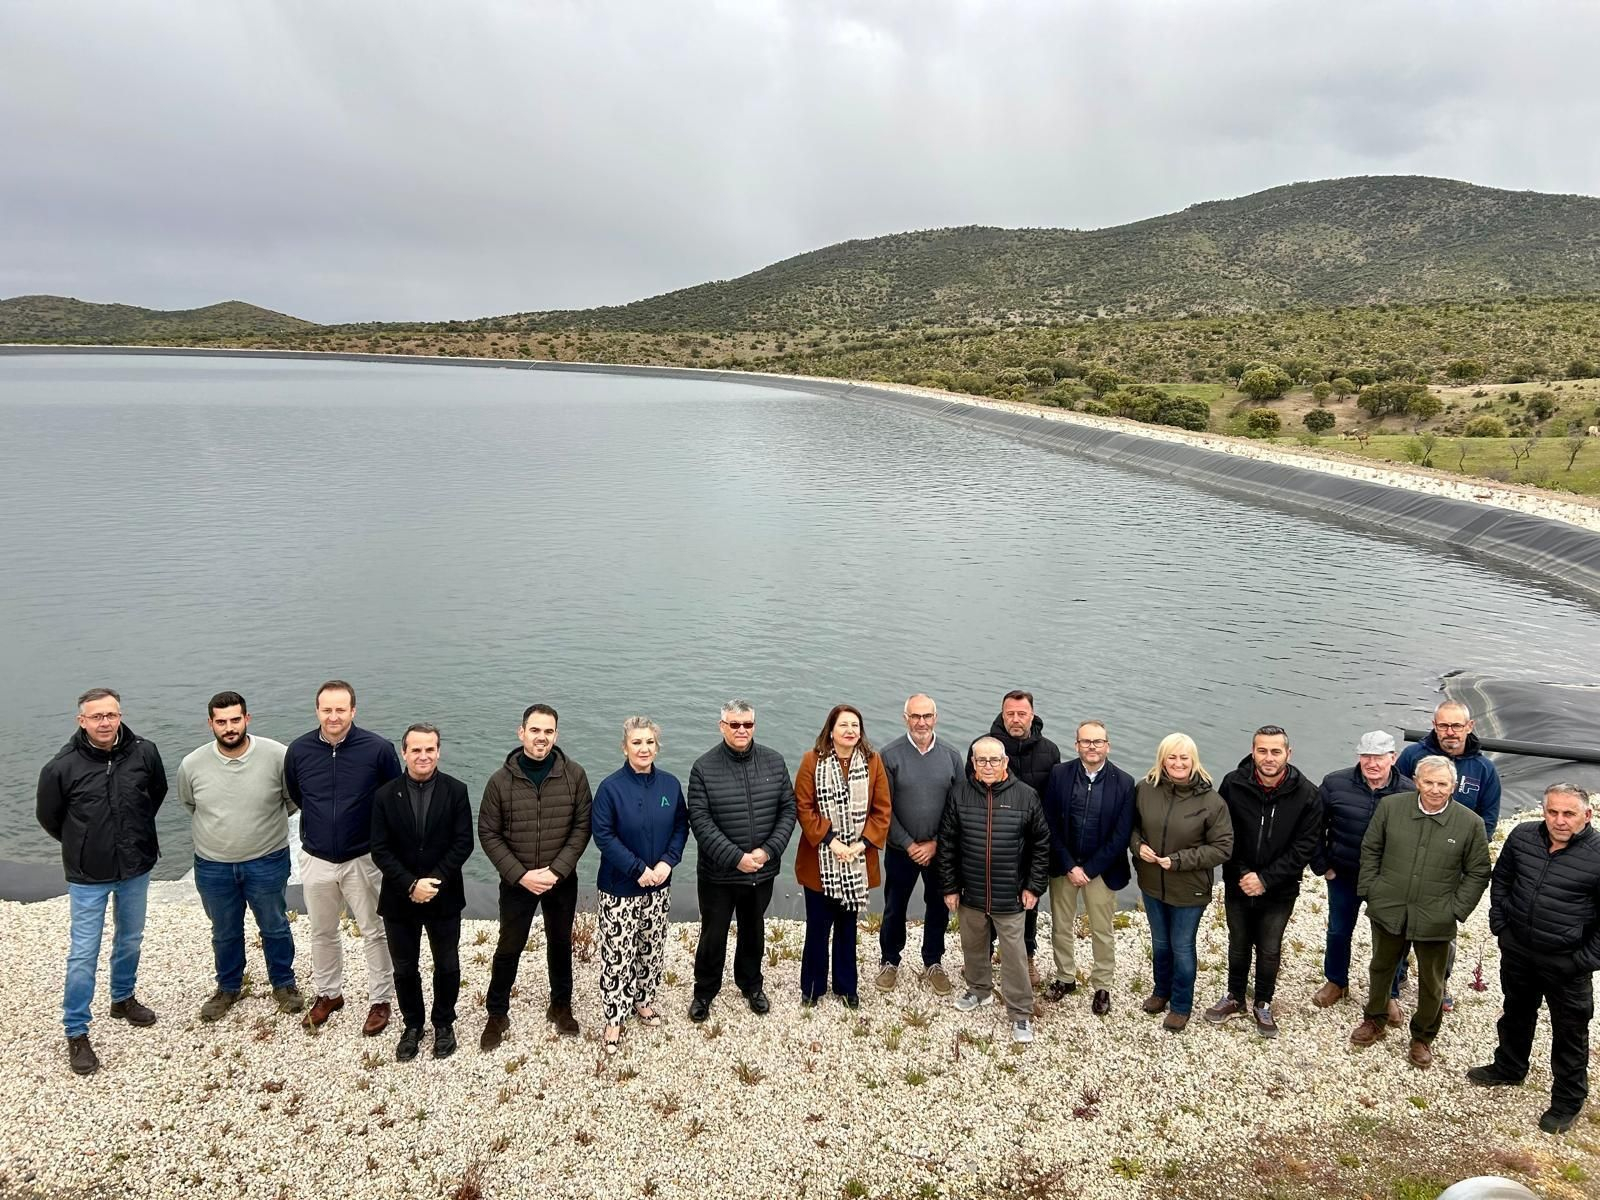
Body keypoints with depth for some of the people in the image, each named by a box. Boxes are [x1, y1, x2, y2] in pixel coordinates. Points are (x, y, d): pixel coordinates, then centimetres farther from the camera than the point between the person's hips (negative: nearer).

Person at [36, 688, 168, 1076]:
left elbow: (157, 793, 10)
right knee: (83, 954, 2)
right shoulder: (62, 767, -18)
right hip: (88, 877, -3)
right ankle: (76, 1033, 17)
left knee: (130, 940, 21)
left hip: (136, 869, 3)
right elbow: (49, 818, 0)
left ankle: (123, 998, 44)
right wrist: (81, 845, 10)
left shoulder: (144, 753, -12)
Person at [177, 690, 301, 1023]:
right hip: (213, 866, 2)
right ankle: (228, 987, 42)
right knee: (225, 933, 20)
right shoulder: (192, 765, -11)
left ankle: (283, 983, 36)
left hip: (267, 862, -2)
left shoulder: (277, 755, -19)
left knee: (275, 927, 16)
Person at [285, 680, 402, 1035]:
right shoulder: (299, 750, -8)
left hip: (363, 859, -3)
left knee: (375, 932, 9)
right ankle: (329, 993, 39)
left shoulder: (378, 749, -16)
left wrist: (379, 839, 3)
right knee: (322, 933, 19)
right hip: (316, 860, 3)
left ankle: (379, 1000, 25)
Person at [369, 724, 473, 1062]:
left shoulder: (456, 791, -7)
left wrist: (435, 881, -19)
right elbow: (380, 849, -8)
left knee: (447, 966, 13)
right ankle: (412, 1025, 34)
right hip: (399, 900, 1)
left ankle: (444, 1024, 33)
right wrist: (410, 885, -18)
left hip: (444, 897, -1)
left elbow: (463, 843, -10)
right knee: (405, 969, 14)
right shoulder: (385, 795, -5)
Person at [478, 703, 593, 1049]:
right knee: (509, 948, 11)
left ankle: (561, 1006, 36)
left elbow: (582, 826, -7)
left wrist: (557, 870, -16)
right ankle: (497, 1014, 29)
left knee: (560, 944, 17)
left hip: (562, 881, 1)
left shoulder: (574, 775, -10)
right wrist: (520, 875, -15)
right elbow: (488, 833, -8)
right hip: (517, 882, -1)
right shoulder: (501, 780, -11)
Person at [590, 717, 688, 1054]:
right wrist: (639, 869, -19)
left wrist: (667, 862, -12)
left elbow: (681, 826, 3)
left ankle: (643, 1000, 38)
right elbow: (603, 835, -16)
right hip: (620, 888, -4)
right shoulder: (611, 787, -15)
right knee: (618, 954, 1)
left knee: (652, 949, 17)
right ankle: (615, 1018, 16)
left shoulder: (670, 784, -3)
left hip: (659, 886, 4)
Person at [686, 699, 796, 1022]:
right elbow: (700, 821, -15)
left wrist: (769, 850, -13)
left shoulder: (774, 761, -3)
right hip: (718, 874, -3)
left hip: (762, 871, 3)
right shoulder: (704, 767, -12)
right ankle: (704, 992, 32)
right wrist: (736, 858, -21)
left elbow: (788, 810, -1)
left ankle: (751, 986, 42)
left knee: (754, 932, 21)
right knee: (713, 936, 11)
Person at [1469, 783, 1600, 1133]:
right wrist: (1499, 924, 5)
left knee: (1570, 1032, 12)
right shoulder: (1523, 836, -6)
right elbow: (1501, 878, 10)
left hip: (1565, 963, -4)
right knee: (1516, 1013, 24)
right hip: (1517, 949, 4)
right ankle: (1508, 1068, 45)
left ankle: (1568, 1101, 29)